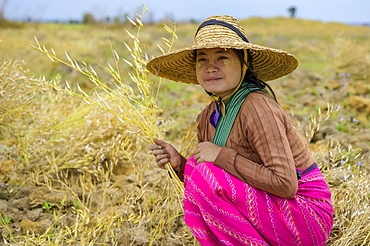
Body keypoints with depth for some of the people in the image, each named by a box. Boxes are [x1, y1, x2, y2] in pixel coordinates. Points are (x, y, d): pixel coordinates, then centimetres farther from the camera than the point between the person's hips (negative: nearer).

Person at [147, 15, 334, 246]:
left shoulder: (258, 108, -21)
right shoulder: (208, 117, 4)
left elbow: (285, 184, -26)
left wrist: (223, 156, -23)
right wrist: (180, 163, -8)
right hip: (268, 208, 9)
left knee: (204, 176, -23)